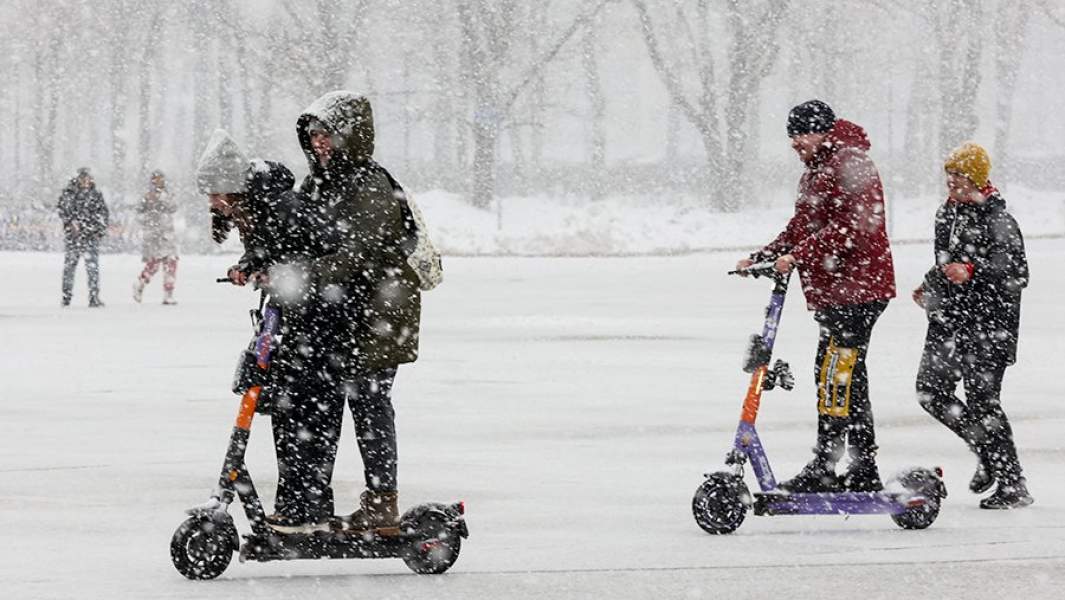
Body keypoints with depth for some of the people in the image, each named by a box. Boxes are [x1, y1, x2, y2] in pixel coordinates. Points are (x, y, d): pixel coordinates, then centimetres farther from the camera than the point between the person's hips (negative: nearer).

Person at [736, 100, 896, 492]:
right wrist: (762, 258, 10)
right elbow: (801, 227, 24)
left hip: (856, 289, -11)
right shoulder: (814, 172, 21)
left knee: (835, 376, -12)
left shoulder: (850, 164, -12)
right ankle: (864, 470, 17)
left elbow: (850, 227, -23)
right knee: (847, 377, 12)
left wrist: (798, 256, -26)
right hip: (833, 291, 11)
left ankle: (823, 469, -12)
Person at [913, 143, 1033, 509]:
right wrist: (930, 286, 21)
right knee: (931, 390, 7)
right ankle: (988, 451, 25)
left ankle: (1013, 486, -1)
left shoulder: (997, 219, -14)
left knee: (982, 400, -9)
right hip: (950, 319, 9)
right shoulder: (947, 213, 12)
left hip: (987, 324, -9)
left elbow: (1016, 273, -20)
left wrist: (972, 272, -30)